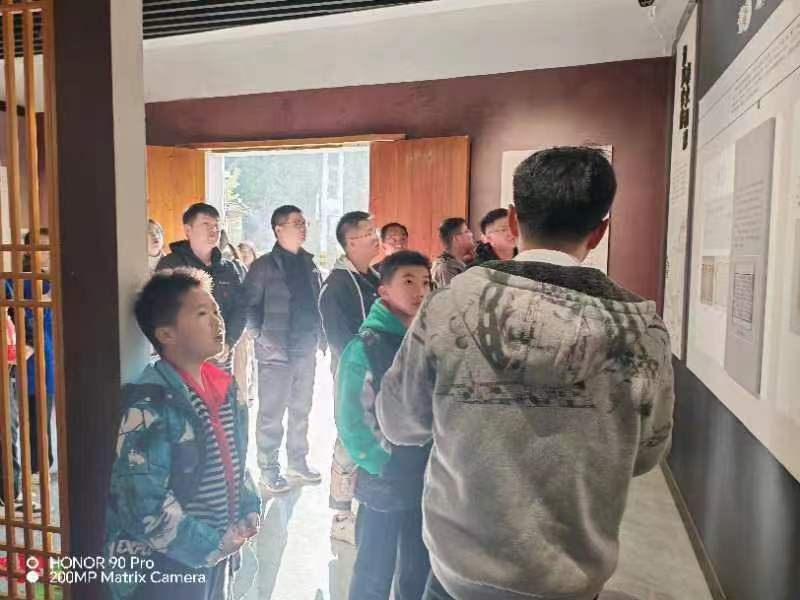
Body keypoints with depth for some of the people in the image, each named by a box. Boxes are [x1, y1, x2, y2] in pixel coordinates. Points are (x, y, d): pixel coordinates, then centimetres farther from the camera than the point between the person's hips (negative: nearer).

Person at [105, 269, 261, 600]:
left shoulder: (224, 388, 1)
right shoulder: (149, 407, -22)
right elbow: (144, 506, -25)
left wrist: (249, 511, 0)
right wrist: (213, 544, -17)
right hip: (160, 571, -7)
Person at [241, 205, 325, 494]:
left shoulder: (309, 264, 10)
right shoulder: (265, 265, -7)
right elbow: (249, 305, -8)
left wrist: (320, 337, 7)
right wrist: (263, 337, -13)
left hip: (307, 350, 6)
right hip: (276, 352, -6)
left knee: (301, 410, 16)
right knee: (271, 414, 3)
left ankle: (298, 463, 30)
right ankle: (269, 471, 17)